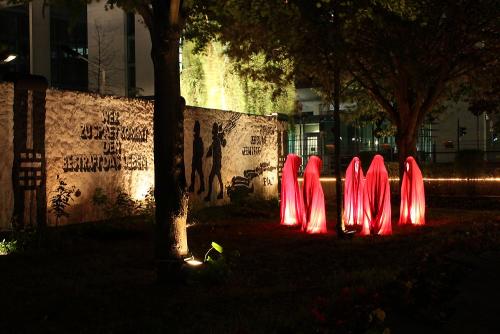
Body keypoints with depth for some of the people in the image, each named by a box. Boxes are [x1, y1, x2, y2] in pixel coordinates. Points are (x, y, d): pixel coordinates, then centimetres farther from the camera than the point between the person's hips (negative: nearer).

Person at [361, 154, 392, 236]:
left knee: (370, 209, 5)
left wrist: (370, 194, 10)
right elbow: (386, 187, -4)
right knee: (382, 209, 4)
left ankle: (370, 228, 1)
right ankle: (382, 228, -1)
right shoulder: (384, 172, -6)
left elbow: (366, 188, 1)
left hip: (370, 195, 1)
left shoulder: (369, 173, -2)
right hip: (382, 196, -1)